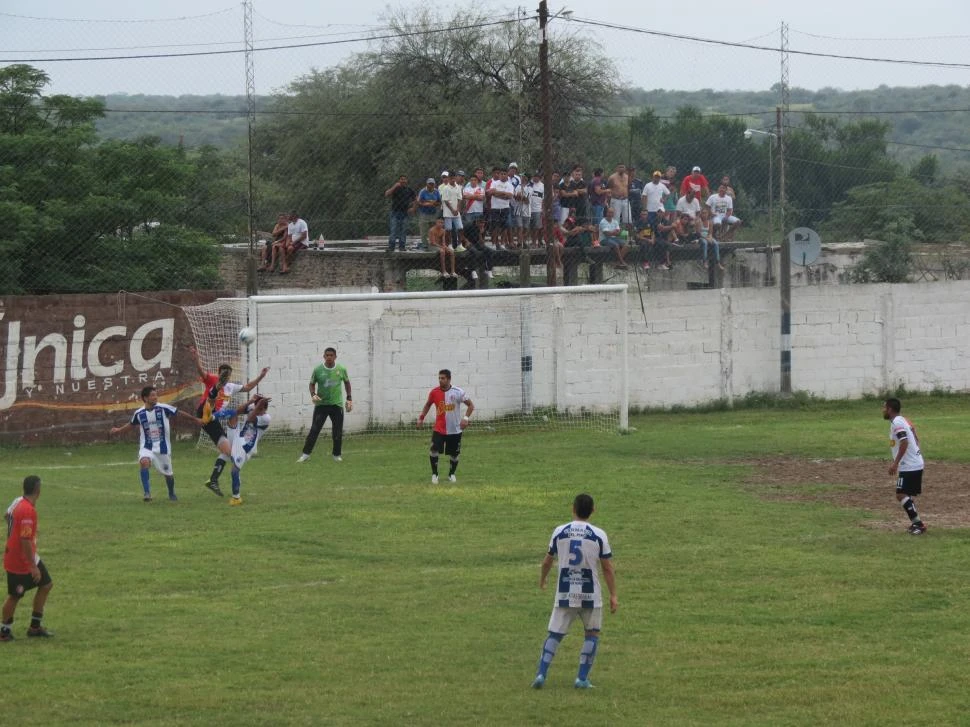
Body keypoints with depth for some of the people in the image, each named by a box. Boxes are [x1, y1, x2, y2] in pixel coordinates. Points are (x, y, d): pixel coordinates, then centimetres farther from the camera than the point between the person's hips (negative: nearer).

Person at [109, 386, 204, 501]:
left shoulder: (163, 408, -11)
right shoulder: (139, 413, -5)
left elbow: (180, 413, -1)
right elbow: (132, 423, 17)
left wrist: (195, 419, 5)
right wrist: (119, 429, 17)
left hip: (163, 447, 0)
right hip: (146, 447, 0)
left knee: (168, 474, 9)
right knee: (144, 462, -31)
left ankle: (172, 494, 39)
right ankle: (147, 493, -26)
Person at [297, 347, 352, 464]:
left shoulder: (341, 369, -1)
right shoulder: (318, 370, -5)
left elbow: (347, 382, 15)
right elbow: (312, 383, 7)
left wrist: (349, 399, 11)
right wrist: (313, 395, -12)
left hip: (337, 404, 1)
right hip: (321, 404, -1)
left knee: (338, 432, 2)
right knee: (314, 429, -6)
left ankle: (337, 455, 17)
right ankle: (306, 454, -2)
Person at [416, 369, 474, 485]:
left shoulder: (458, 392, -11)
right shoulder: (434, 392, -5)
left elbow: (470, 405, -4)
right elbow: (428, 405, 14)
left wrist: (466, 418, -18)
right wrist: (421, 418, 6)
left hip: (455, 430, 0)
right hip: (439, 429, 0)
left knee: (454, 454, 9)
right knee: (434, 450, -17)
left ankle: (451, 474, 32)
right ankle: (434, 474, -3)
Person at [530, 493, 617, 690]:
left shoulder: (559, 532, 0)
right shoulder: (599, 535, -6)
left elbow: (547, 561, 11)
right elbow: (607, 568, -4)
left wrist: (542, 580, 30)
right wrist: (613, 595, 2)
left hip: (564, 594, 1)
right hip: (590, 595, -1)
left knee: (554, 635, 8)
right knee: (592, 633, 15)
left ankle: (541, 674, -6)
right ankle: (582, 678, 6)